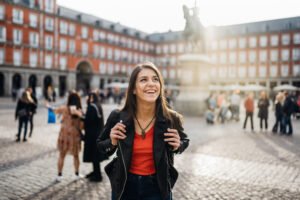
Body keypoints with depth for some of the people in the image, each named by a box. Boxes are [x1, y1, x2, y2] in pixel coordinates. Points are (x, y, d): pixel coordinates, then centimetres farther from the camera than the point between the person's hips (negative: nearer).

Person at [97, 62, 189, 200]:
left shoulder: (172, 118, -15)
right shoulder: (117, 117, -15)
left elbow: (184, 141, 7)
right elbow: (101, 145, 4)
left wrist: (177, 146, -14)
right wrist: (112, 143, -17)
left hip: (157, 187, 0)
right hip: (125, 186, 1)